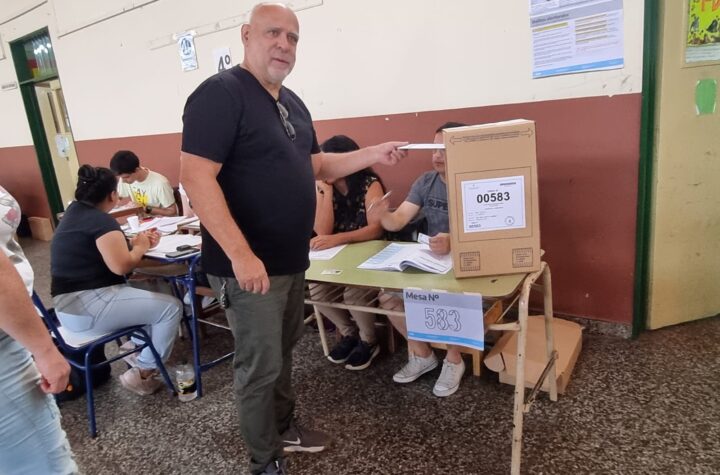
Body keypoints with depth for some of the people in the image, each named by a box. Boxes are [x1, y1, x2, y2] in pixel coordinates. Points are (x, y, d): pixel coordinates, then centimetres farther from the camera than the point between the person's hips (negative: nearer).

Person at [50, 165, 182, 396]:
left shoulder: (75, 212, 14)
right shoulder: (100, 220, -17)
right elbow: (121, 266, -24)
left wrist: (135, 241, 5)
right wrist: (140, 247, -6)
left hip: (70, 303, 11)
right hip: (87, 306, -11)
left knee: (149, 294, 25)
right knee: (171, 307, -10)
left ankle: (141, 349, 23)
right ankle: (142, 372, 0)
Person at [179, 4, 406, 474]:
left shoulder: (291, 102, 13)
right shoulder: (220, 93, -15)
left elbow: (316, 165, 20)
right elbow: (196, 177, -23)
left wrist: (374, 154, 10)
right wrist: (240, 253, -29)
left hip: (292, 259, 9)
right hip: (251, 265, -8)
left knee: (284, 351, 22)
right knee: (260, 365, 5)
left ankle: (285, 426, 43)